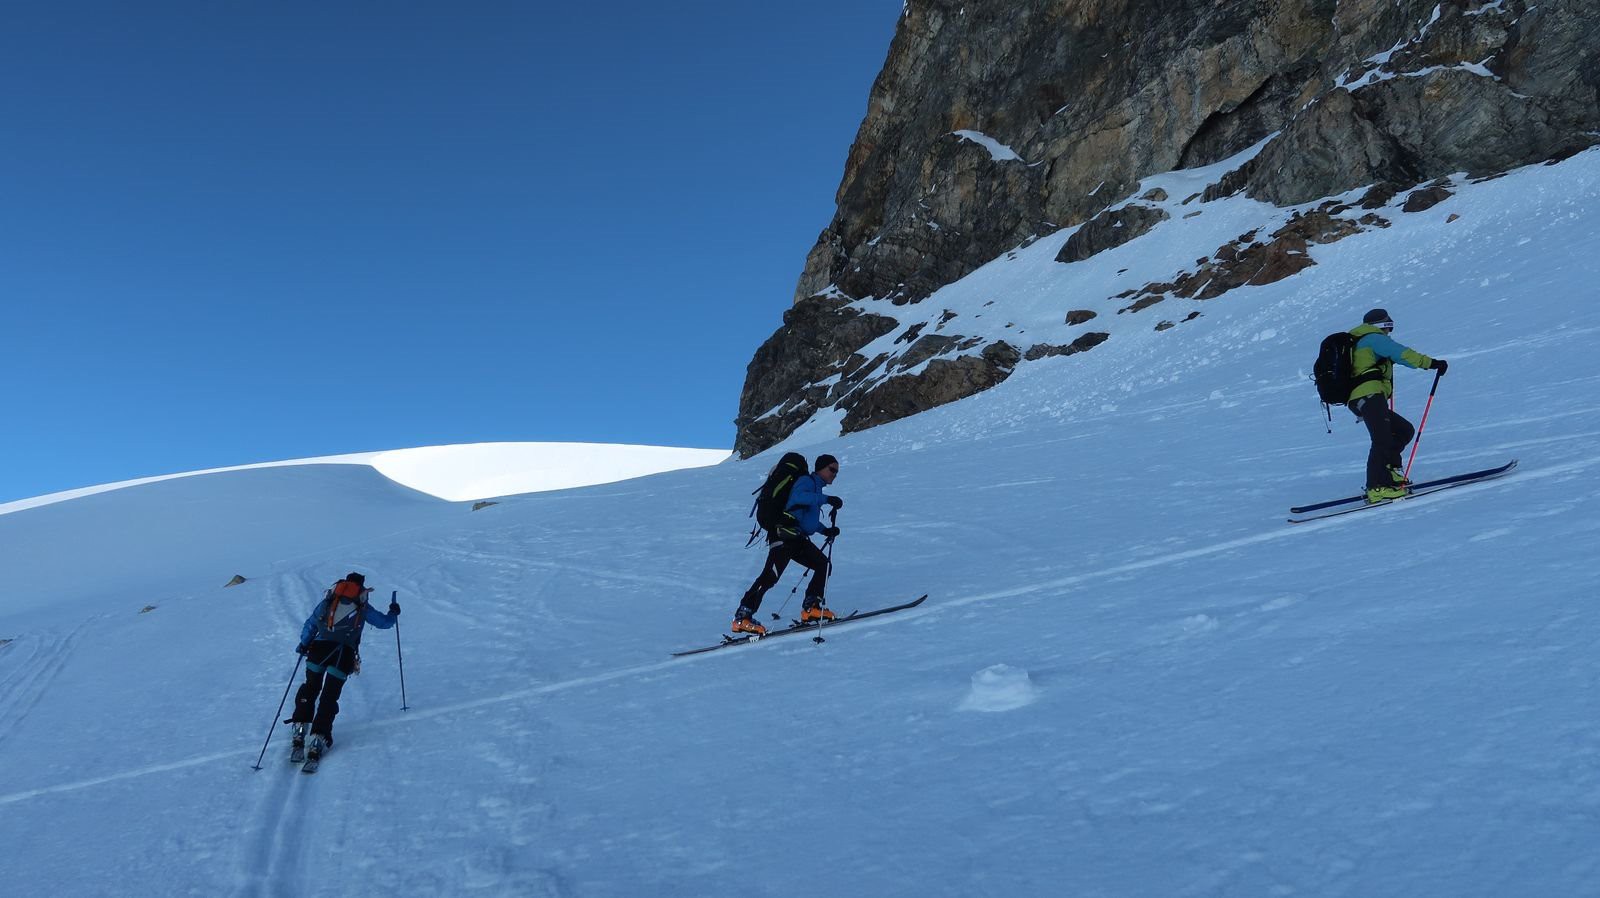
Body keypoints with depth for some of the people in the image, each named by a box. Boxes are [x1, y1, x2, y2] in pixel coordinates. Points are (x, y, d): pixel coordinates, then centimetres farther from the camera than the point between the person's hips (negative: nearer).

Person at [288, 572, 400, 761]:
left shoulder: (327, 602, 17)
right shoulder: (363, 608, 12)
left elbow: (310, 625, 19)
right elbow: (384, 622, 21)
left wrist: (303, 644, 32)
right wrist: (393, 613, 41)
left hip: (319, 648, 2)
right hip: (344, 654, -2)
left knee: (310, 687, 23)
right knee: (329, 696, 6)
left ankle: (300, 726, 16)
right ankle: (319, 738, -4)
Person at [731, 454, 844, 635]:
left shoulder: (816, 487, 26)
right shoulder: (807, 481, -2)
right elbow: (798, 497, -25)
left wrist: (825, 530, 19)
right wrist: (826, 499, -24)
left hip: (798, 539, 10)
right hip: (784, 534, -10)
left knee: (823, 565, 10)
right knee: (771, 575, -18)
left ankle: (810, 608, 12)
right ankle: (742, 618, -21)